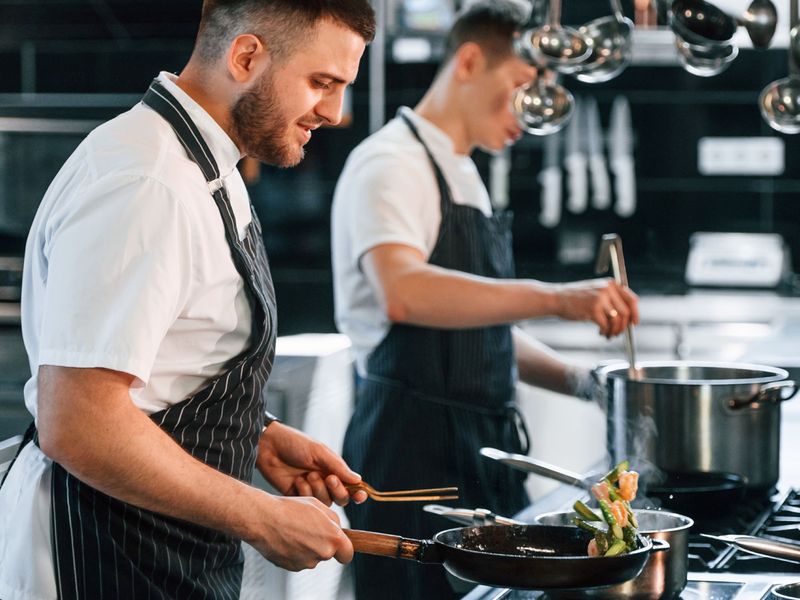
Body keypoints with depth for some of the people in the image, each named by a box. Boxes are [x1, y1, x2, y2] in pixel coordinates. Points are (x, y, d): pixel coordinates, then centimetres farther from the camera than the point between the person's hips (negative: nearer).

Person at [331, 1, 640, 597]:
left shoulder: (464, 180, 18)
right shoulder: (392, 164, -11)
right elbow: (404, 294, -30)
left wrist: (582, 381, 11)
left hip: (482, 449, 9)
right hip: (415, 447, -9)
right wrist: (554, 298, -36)